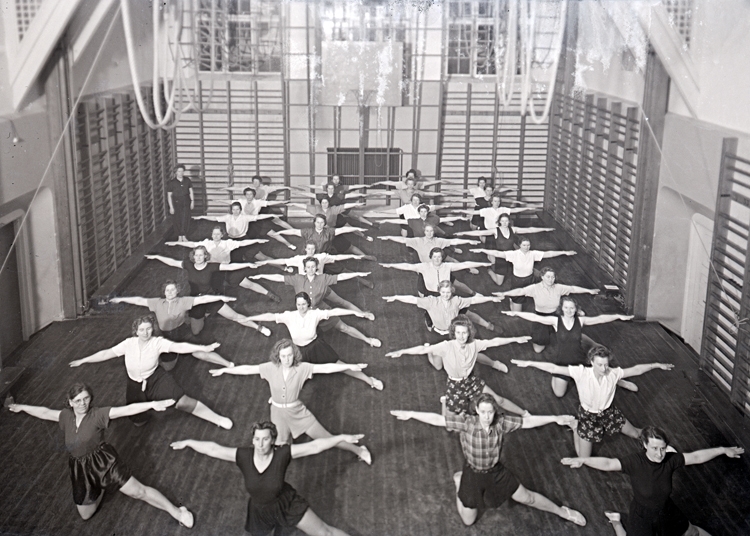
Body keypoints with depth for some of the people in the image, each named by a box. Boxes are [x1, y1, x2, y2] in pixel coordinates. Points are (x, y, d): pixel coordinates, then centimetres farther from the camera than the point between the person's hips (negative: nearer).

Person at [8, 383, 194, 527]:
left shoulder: (98, 414, -15)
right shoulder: (66, 416, 0)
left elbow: (127, 409, -25)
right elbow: (45, 412, 17)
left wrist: (152, 404, -36)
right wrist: (22, 407, 28)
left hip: (104, 461, -5)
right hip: (81, 469, 6)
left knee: (138, 491, -9)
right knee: (85, 515, 19)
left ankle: (177, 512, 0)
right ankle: (101, 488, 47)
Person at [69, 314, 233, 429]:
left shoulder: (158, 342, -16)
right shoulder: (129, 343, -11)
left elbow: (180, 347, -24)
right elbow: (107, 353, -5)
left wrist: (204, 348, -34)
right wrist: (83, 360, -4)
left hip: (156, 378, -2)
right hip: (136, 384, 2)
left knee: (182, 401, -19)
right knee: (138, 420, -9)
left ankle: (218, 419, -8)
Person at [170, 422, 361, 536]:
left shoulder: (282, 454, -26)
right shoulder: (244, 456, -22)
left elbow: (314, 446, -26)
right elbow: (213, 449, -14)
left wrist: (342, 438, -29)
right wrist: (188, 442, -8)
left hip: (287, 504, -2)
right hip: (259, 511, 2)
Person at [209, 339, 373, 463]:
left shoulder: (302, 368, -16)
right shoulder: (271, 368, -12)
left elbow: (325, 367, -21)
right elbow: (247, 369, -7)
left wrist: (349, 366, -25)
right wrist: (224, 370, -4)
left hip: (298, 412, -1)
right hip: (278, 413, 1)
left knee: (325, 437, 2)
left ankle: (359, 450, 19)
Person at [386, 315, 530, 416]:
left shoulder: (474, 344, -17)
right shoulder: (447, 346, -28)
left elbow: (494, 341, -7)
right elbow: (423, 349, -35)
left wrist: (516, 339, -4)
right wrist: (401, 351, -45)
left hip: (471, 380, 3)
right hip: (455, 384, -3)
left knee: (498, 399, 7)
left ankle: (525, 414, 31)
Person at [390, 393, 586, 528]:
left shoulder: (501, 423, -20)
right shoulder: (466, 423, -27)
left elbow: (527, 421, -14)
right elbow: (438, 419, -29)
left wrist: (555, 418, -15)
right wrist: (410, 414, -33)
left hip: (496, 472, 1)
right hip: (473, 474, -1)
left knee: (526, 497, 12)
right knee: (468, 521, 15)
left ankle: (562, 511, 38)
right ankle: (458, 481, 39)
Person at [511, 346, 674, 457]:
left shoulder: (613, 373, -21)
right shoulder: (581, 373, -30)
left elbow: (636, 370, -8)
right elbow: (553, 368, -33)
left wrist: (657, 365, -4)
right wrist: (528, 363, -37)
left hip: (609, 412, 3)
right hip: (588, 415, -3)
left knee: (636, 434, 16)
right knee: (583, 459, 2)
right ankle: (576, 429, 28)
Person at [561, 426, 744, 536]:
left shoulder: (670, 459, -20)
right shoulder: (635, 461, -31)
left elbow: (696, 457, -7)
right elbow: (608, 463, -41)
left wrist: (722, 450, -3)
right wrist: (583, 460, -55)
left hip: (666, 509, 4)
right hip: (642, 515, -4)